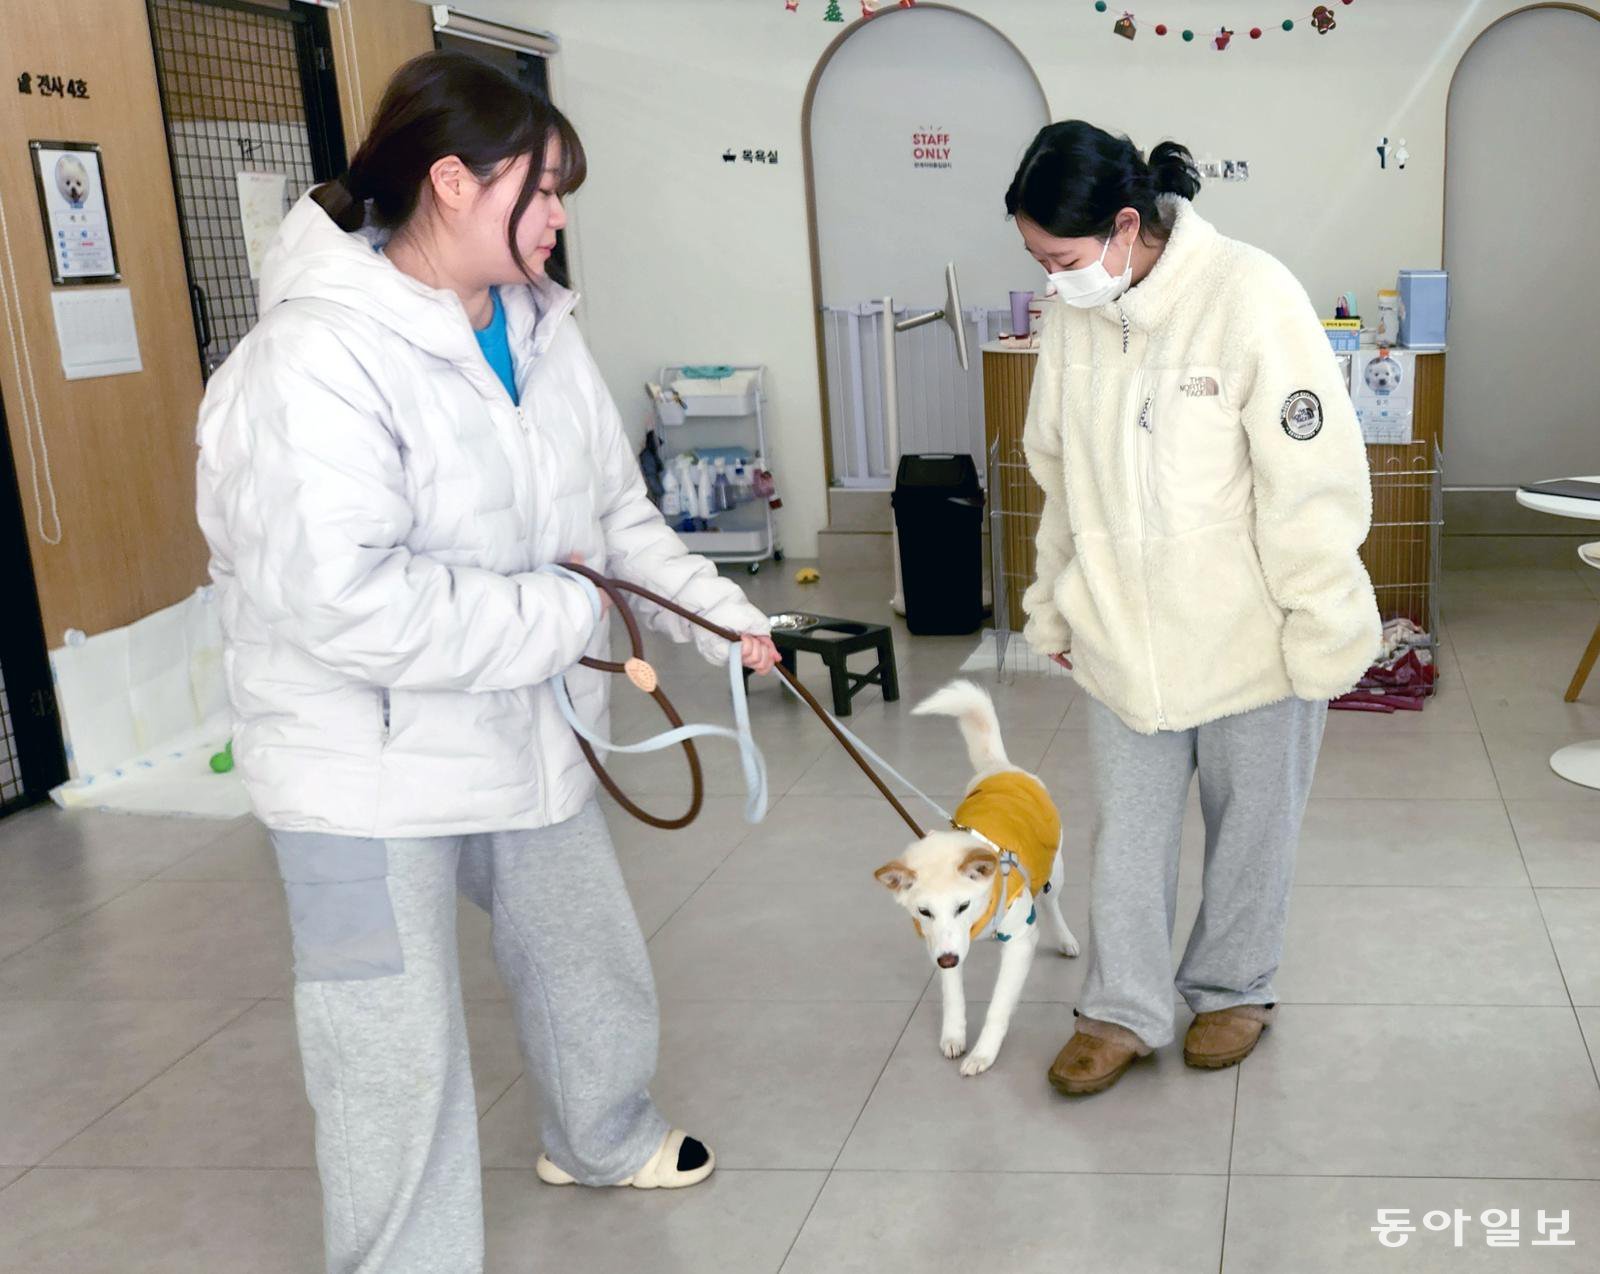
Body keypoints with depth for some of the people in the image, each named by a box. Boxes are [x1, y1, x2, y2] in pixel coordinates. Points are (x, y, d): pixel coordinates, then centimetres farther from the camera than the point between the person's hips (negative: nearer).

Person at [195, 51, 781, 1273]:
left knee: (595, 968, 25)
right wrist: (563, 615, -23)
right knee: (399, 1061, 3)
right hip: (373, 763, -8)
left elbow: (619, 515, 10)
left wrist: (719, 613, -2)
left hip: (527, 733, 8)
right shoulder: (315, 358, -24)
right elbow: (342, 598, -32)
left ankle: (602, 1137, 54)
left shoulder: (540, 331, 1)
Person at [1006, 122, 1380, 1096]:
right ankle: (1124, 1012, 28)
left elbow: (1312, 479, -18)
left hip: (1249, 631, -4)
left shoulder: (1251, 295, -19)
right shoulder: (1075, 315, -2)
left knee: (1250, 824, 15)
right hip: (1125, 626, 4)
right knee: (1128, 831, 12)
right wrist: (1054, 605, 14)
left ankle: (1233, 988, 36)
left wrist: (1320, 630, -16)